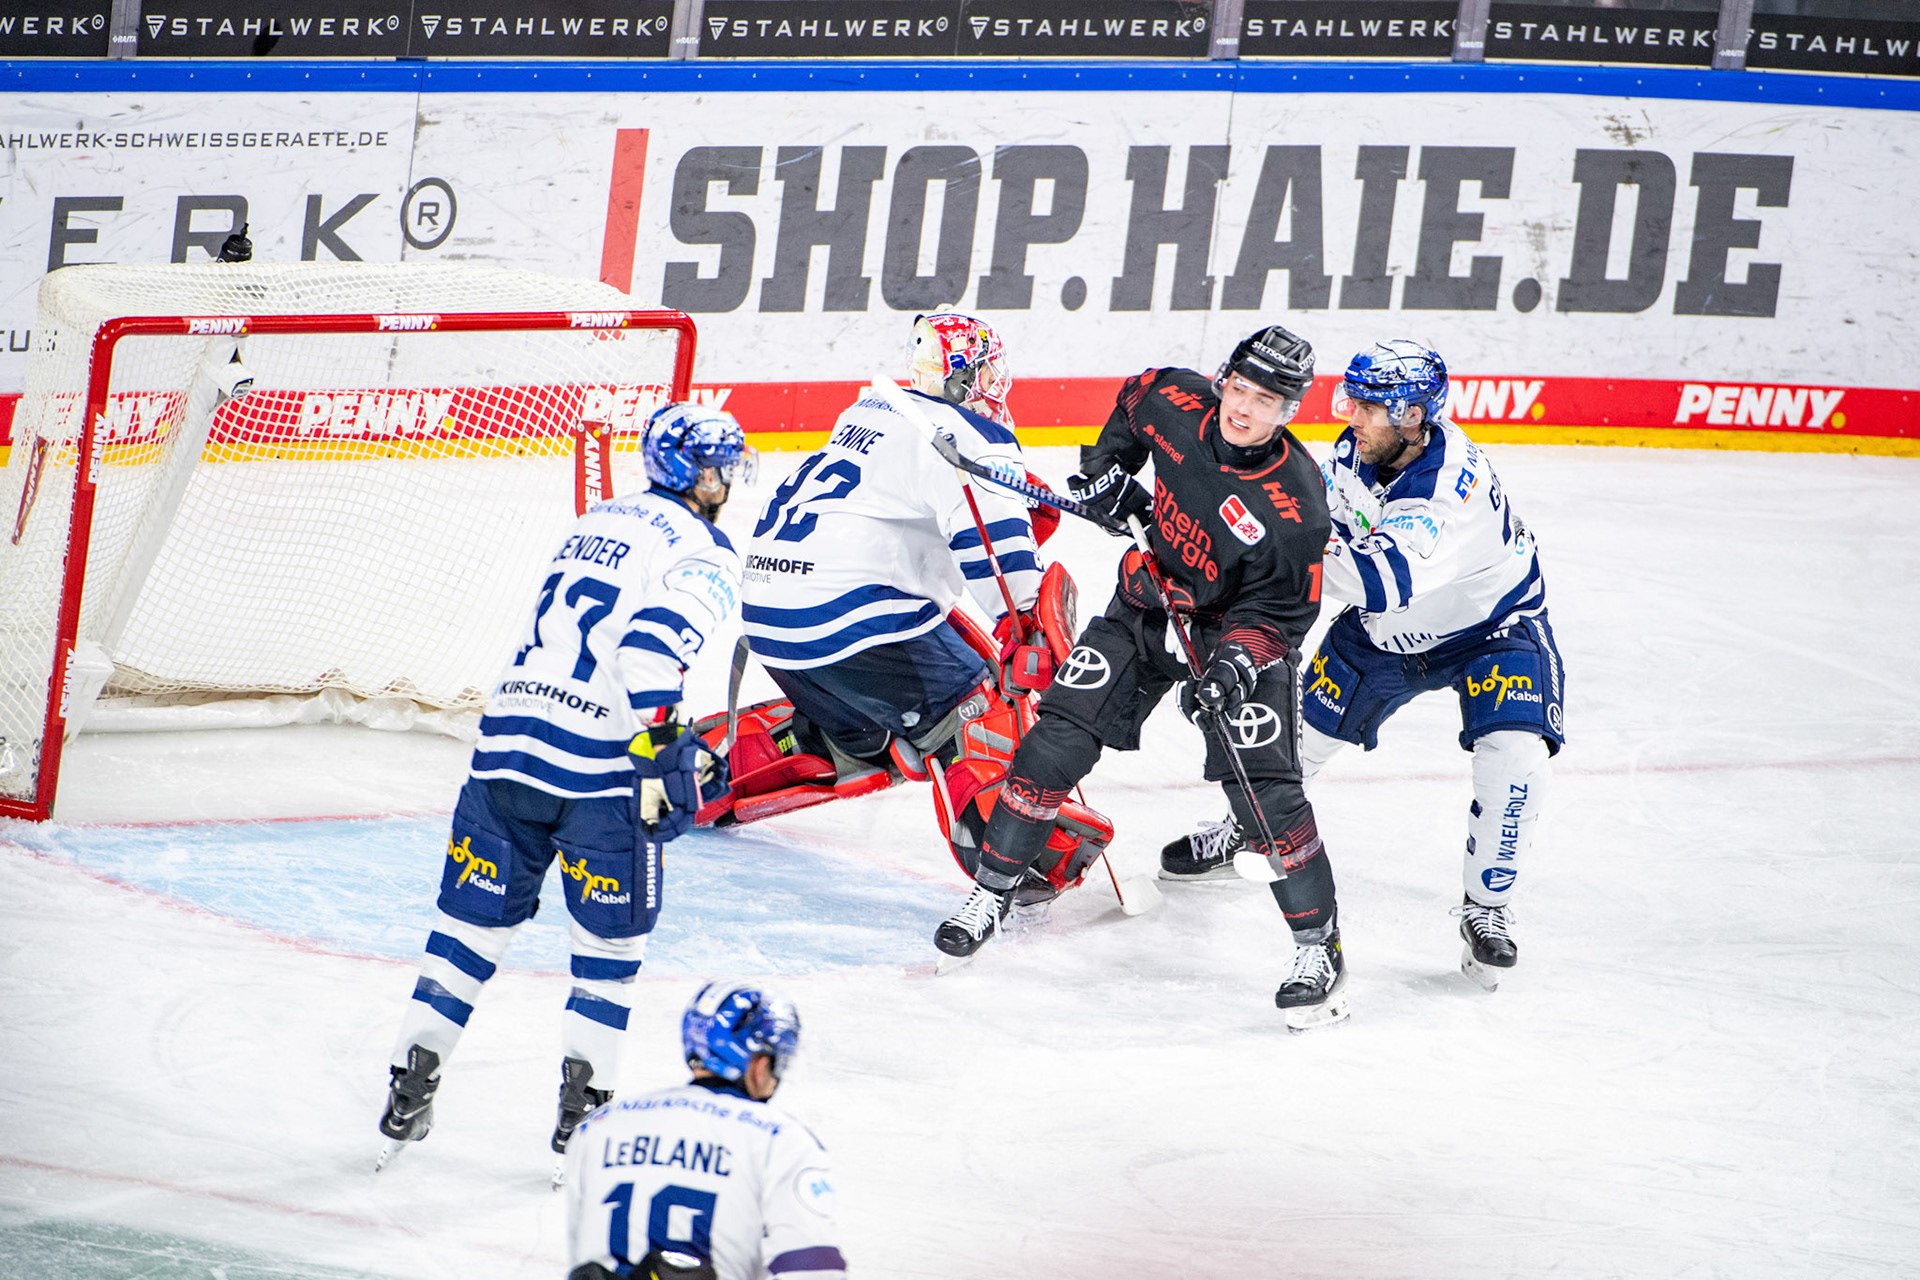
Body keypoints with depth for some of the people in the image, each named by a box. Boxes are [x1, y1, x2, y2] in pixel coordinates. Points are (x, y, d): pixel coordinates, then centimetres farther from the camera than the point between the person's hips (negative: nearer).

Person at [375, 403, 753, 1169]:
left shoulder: (594, 525, 21)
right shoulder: (703, 554, -3)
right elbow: (655, 642, -22)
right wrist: (663, 747, -23)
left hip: (510, 734, 6)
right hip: (602, 764, -6)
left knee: (474, 920, 12)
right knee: (612, 936, 9)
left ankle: (410, 1086, 11)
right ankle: (582, 1099, 6)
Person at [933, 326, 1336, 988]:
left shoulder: (1294, 507, -29)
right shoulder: (1177, 401, -17)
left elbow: (1277, 611, -20)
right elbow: (1133, 401, 10)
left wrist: (1233, 667, -33)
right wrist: (1106, 466, -1)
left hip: (1236, 631, -5)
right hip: (1145, 605, 5)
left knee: (1263, 785, -14)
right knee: (1060, 736, -2)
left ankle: (1317, 941, -1)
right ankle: (993, 889, 11)